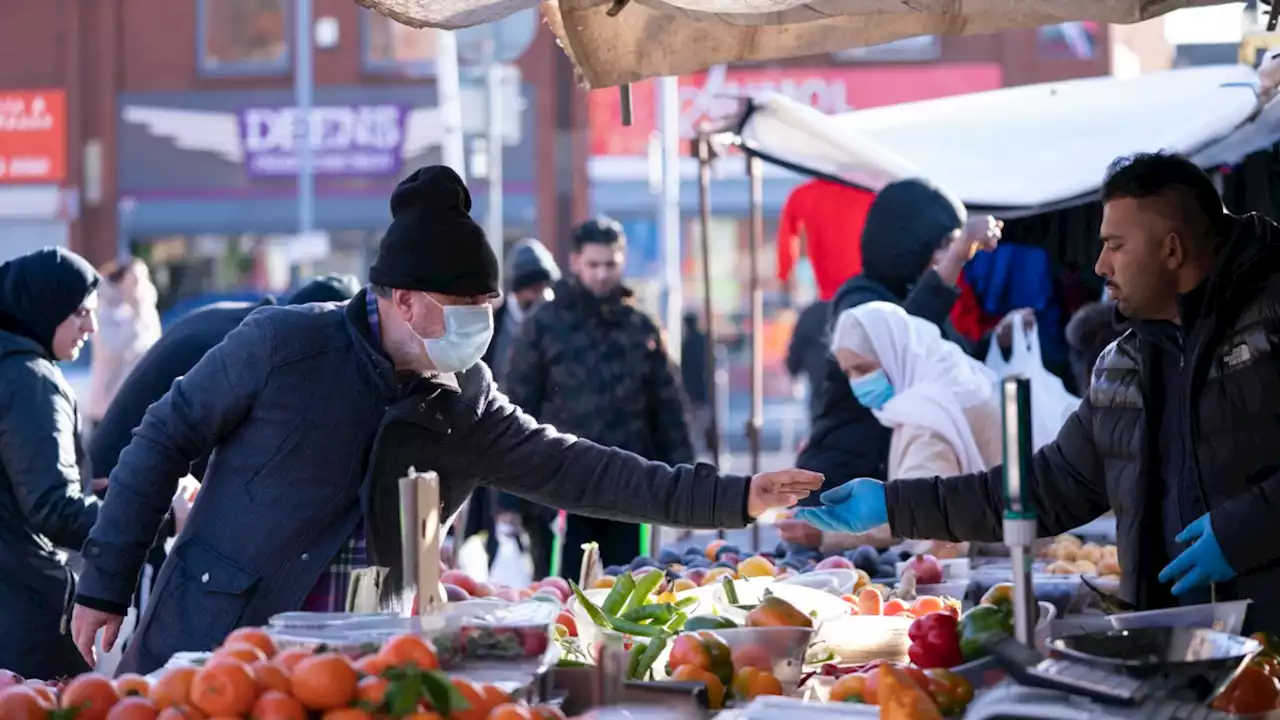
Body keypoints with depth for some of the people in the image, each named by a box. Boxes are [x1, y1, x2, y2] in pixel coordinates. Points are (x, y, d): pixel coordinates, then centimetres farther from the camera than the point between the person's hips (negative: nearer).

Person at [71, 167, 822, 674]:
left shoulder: (463, 399, 5)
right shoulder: (283, 344, -11)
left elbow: (570, 469, 6)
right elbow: (166, 440, -4)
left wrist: (731, 500, 1)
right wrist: (105, 586, -5)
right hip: (212, 649, -5)